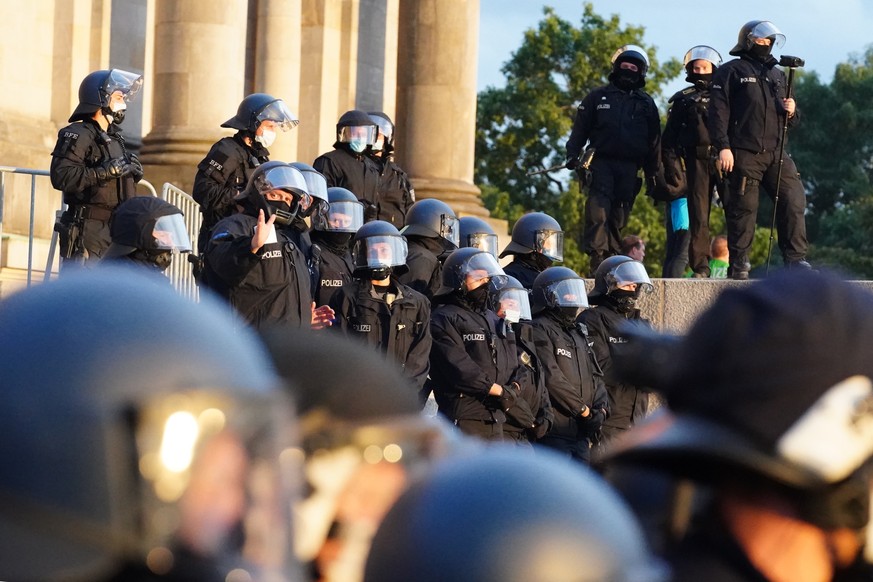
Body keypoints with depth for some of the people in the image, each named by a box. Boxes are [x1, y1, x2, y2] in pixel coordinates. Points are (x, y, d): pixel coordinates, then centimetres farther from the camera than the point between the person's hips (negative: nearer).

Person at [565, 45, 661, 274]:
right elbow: (580, 129, 10)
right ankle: (597, 255, -23)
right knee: (598, 208, -17)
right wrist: (573, 155, -3)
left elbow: (653, 142, 16)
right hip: (601, 162, -2)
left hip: (629, 167, 2)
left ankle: (611, 257, 7)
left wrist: (652, 174, 12)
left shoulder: (646, 104, 16)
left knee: (619, 216, 1)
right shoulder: (598, 97, 11)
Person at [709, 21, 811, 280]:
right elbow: (718, 111, -4)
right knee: (743, 208, -5)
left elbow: (790, 121, 28)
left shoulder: (777, 75, 24)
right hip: (744, 153, -5)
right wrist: (723, 147, -14)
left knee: (793, 200, -6)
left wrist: (792, 111, 3)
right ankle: (739, 263, 2)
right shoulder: (731, 72, 5)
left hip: (776, 153, 5)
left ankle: (795, 258, -3)